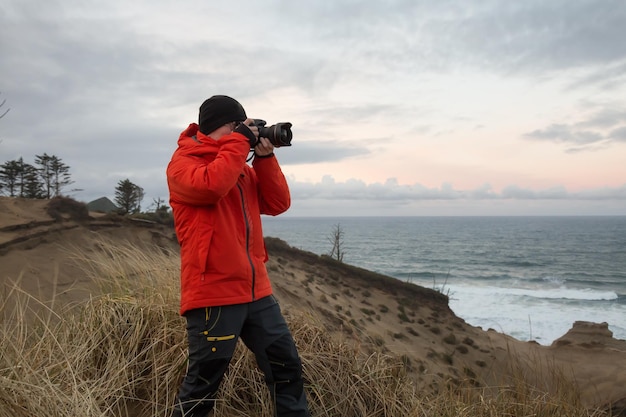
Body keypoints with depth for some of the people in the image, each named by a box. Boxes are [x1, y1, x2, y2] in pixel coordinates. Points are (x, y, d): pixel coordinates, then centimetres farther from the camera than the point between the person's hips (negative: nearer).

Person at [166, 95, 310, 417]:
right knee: (203, 383, 4)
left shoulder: (241, 167, 17)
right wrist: (240, 140, -13)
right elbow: (210, 185, -27)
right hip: (213, 293, -7)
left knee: (287, 366, 12)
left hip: (256, 290, 7)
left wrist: (264, 156, 3)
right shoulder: (183, 161, -4)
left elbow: (278, 204, 11)